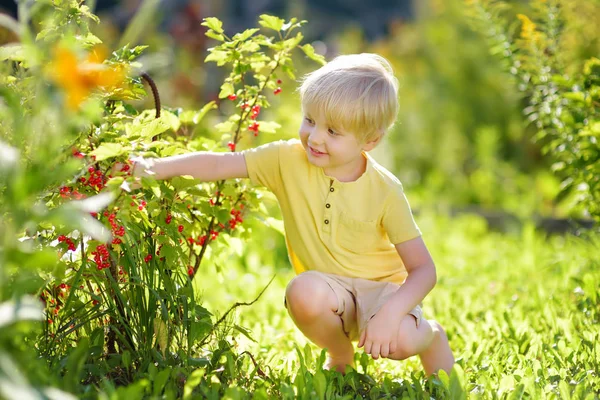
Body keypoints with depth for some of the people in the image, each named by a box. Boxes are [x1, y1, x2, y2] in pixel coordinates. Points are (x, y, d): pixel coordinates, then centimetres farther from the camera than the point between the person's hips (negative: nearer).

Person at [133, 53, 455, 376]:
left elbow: (423, 269, -13)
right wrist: (155, 167, -30)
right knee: (304, 291, -34)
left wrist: (392, 313, -30)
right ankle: (340, 356, 0)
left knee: (399, 341, -34)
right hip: (331, 291, 2)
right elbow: (218, 164, -14)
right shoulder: (289, 160, -10)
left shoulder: (384, 190, -15)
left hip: (383, 288, -2)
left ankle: (430, 336, 7)